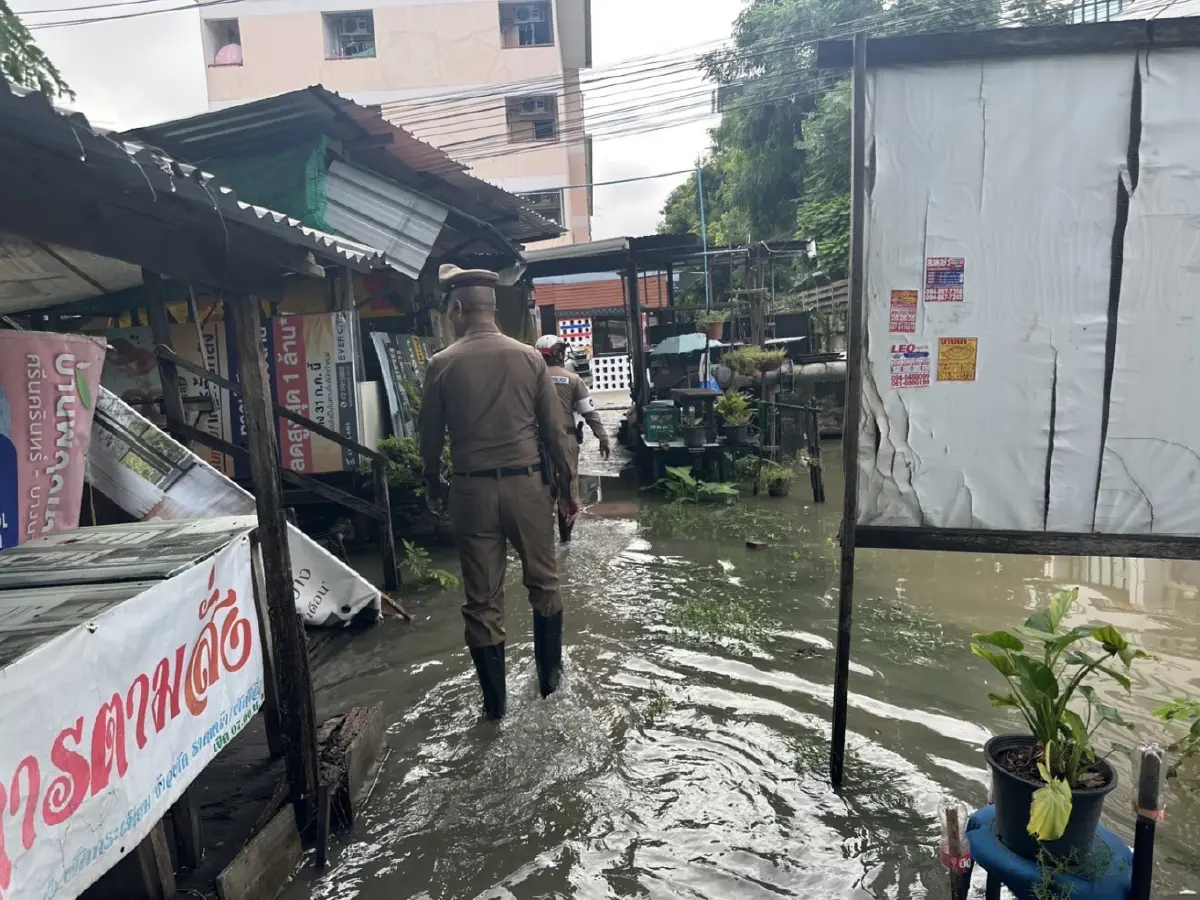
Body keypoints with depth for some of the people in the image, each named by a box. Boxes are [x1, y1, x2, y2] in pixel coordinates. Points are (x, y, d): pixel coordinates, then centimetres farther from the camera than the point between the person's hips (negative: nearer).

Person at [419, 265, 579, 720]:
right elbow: (553, 430, -1)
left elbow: (431, 438, 3)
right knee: (543, 583, 19)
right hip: (527, 483, 1)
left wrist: (434, 488, 19)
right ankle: (549, 675, 32)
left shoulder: (441, 365, -4)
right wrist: (566, 487, 9)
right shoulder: (529, 357, -2)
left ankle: (494, 700, 20)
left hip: (472, 489, 0)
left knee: (482, 598, 10)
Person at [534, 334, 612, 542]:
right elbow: (590, 413, -3)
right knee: (568, 486, 9)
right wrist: (604, 439, 2)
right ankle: (565, 534, 15)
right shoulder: (572, 379, 0)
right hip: (566, 439, -1)